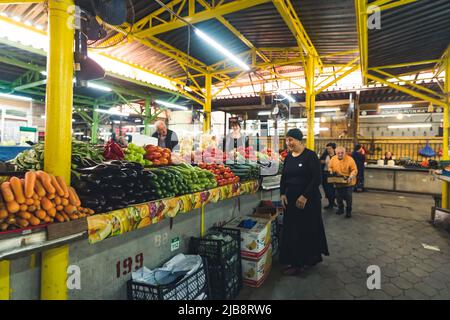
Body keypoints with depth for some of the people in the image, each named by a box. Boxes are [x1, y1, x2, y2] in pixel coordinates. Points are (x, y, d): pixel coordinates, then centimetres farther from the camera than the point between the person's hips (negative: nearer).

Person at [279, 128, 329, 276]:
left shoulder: (310, 156, -10)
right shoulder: (288, 157, 9)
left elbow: (317, 178, -15)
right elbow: (284, 177, 13)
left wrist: (305, 196, -19)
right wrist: (282, 194, 0)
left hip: (308, 200, -6)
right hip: (291, 199, 6)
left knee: (305, 230, 3)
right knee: (290, 230, 10)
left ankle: (300, 263, 15)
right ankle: (292, 260, 25)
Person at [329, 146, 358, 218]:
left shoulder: (350, 159, -15)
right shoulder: (333, 159, -3)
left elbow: (354, 170, -15)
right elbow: (330, 167, 11)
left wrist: (351, 177, -28)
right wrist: (331, 171, -9)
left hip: (348, 182, -4)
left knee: (348, 197, 1)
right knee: (338, 196, 15)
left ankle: (348, 211, 18)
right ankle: (340, 209, 34)